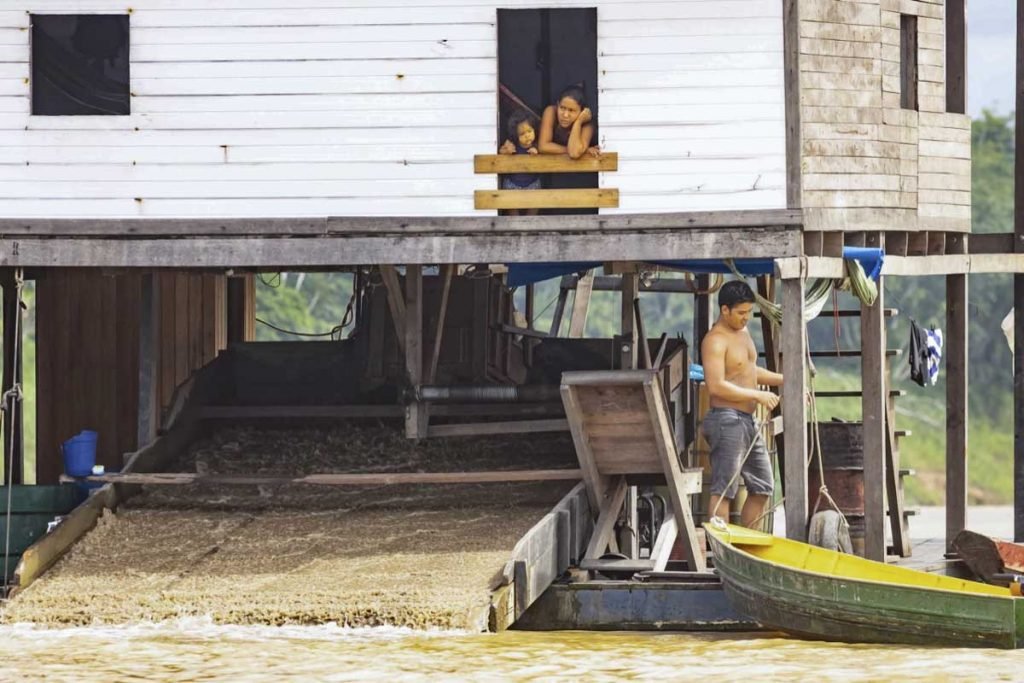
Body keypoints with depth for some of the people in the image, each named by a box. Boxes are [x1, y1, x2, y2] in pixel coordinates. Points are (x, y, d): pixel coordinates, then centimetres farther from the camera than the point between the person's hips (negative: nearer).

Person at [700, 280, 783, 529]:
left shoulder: (743, 332, 16)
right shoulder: (715, 340, -14)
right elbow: (716, 386, -23)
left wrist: (785, 380, 18)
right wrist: (757, 395, -19)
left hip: (747, 422, 10)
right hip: (727, 420, -10)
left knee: (762, 487, 14)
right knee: (724, 490, -9)